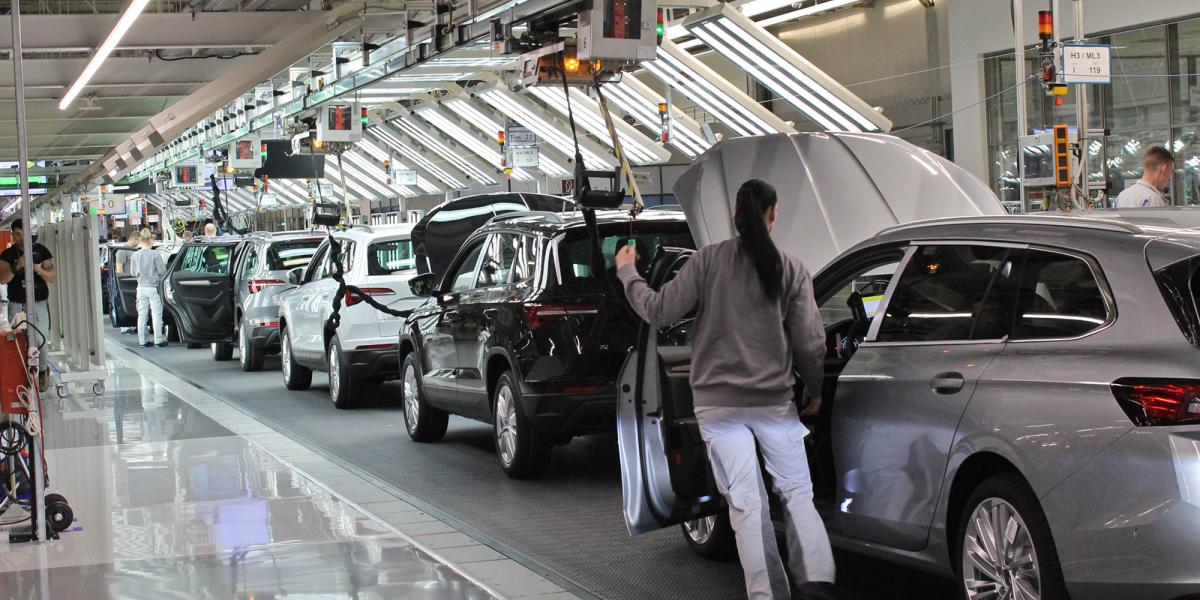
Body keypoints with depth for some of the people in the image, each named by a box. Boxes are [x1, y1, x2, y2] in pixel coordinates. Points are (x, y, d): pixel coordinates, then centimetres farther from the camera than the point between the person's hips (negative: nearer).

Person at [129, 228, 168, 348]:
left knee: (142, 315, 9)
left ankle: (142, 340, 12)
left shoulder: (135, 255, -1)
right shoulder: (155, 254, -14)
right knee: (157, 314, 2)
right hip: (154, 288, -4)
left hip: (141, 288, 4)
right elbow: (162, 271, -11)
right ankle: (158, 340, 1)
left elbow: (133, 273, 8)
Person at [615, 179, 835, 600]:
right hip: (774, 402, 0)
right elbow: (810, 343, -1)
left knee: (747, 504, 2)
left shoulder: (707, 261, -5)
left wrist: (627, 273, 12)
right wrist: (814, 390, 17)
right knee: (797, 494, 11)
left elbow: (659, 313, -4)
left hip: (718, 404, 0)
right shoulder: (791, 271, -2)